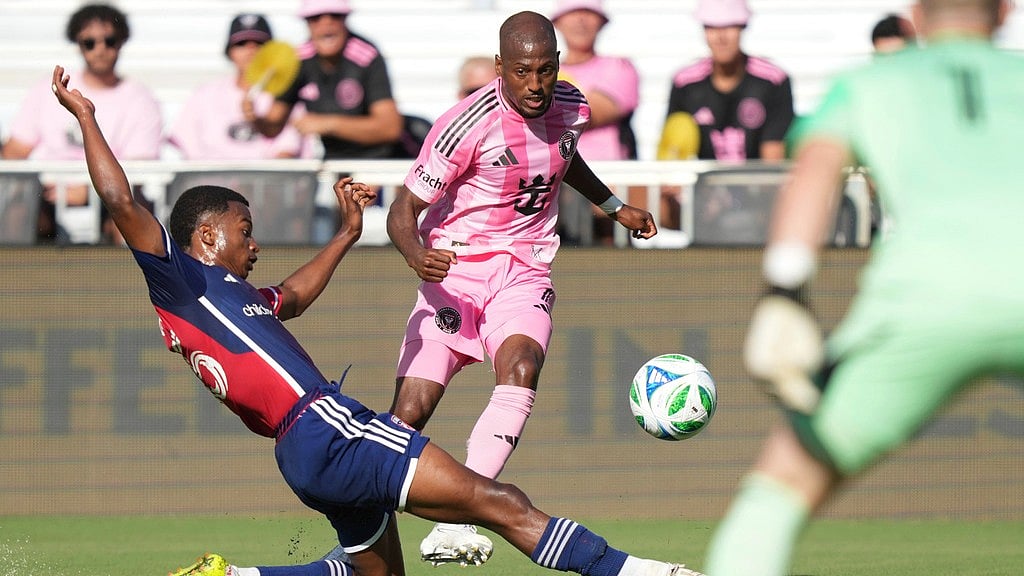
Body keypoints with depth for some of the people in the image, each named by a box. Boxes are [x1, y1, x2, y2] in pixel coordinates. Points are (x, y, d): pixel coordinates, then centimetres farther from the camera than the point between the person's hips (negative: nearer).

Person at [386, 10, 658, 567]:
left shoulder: (572, 109, 1)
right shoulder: (467, 125, -17)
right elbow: (403, 209, -14)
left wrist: (614, 206, 32)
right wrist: (417, 255, -34)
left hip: (524, 271, 3)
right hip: (453, 272, -3)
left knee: (520, 369, -29)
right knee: (410, 412, -12)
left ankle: (452, 526, -37)